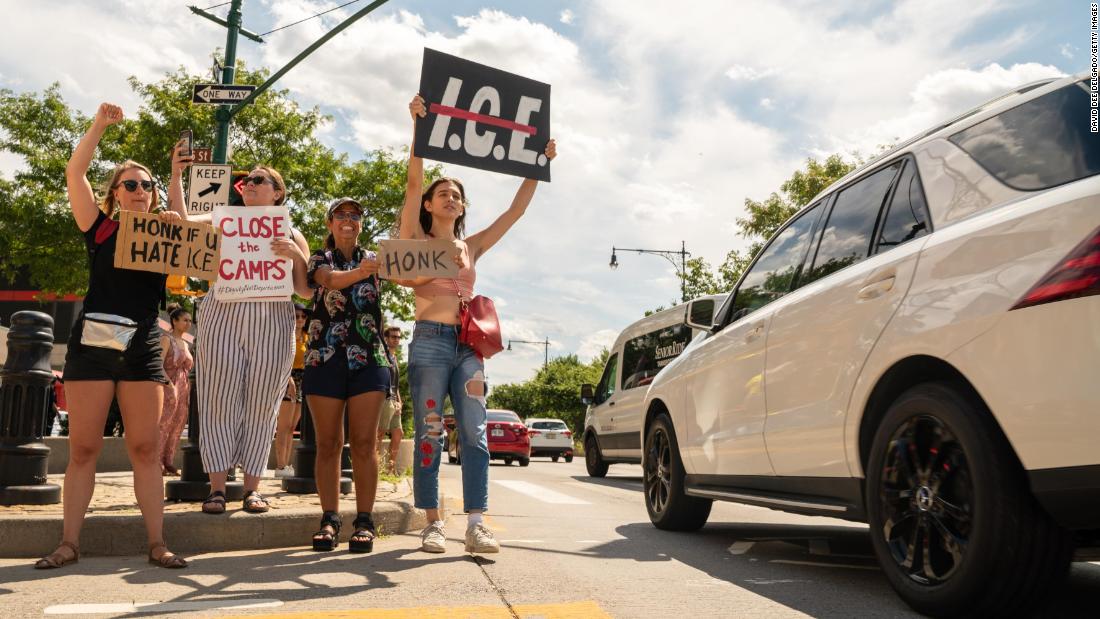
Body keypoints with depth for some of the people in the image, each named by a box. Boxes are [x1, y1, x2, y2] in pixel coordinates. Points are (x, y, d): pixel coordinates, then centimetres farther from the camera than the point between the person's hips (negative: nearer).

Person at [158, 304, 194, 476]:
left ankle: (168, 462, 11)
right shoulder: (166, 339, -3)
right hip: (169, 387, -7)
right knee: (164, 425, -6)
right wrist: (169, 384, -22)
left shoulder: (185, 344, 19)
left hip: (184, 388, 7)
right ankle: (157, 463, -3)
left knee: (177, 426, 6)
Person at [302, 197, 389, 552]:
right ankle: (330, 520, 8)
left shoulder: (374, 259, 14)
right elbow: (331, 279, -14)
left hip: (368, 359, 0)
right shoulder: (320, 259, 10)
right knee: (328, 444, 1)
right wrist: (358, 272, -36)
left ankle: (364, 522, 0)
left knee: (364, 443, -3)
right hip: (325, 359, 0)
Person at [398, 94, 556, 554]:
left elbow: (516, 211, 17)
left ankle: (476, 524, -5)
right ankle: (433, 524, 5)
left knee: (475, 433, -5)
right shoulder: (416, 239, 7)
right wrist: (419, 127, -13)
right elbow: (413, 183, -5)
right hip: (430, 343, -3)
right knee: (429, 435, -1)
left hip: (468, 345, 4)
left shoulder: (472, 247, 18)